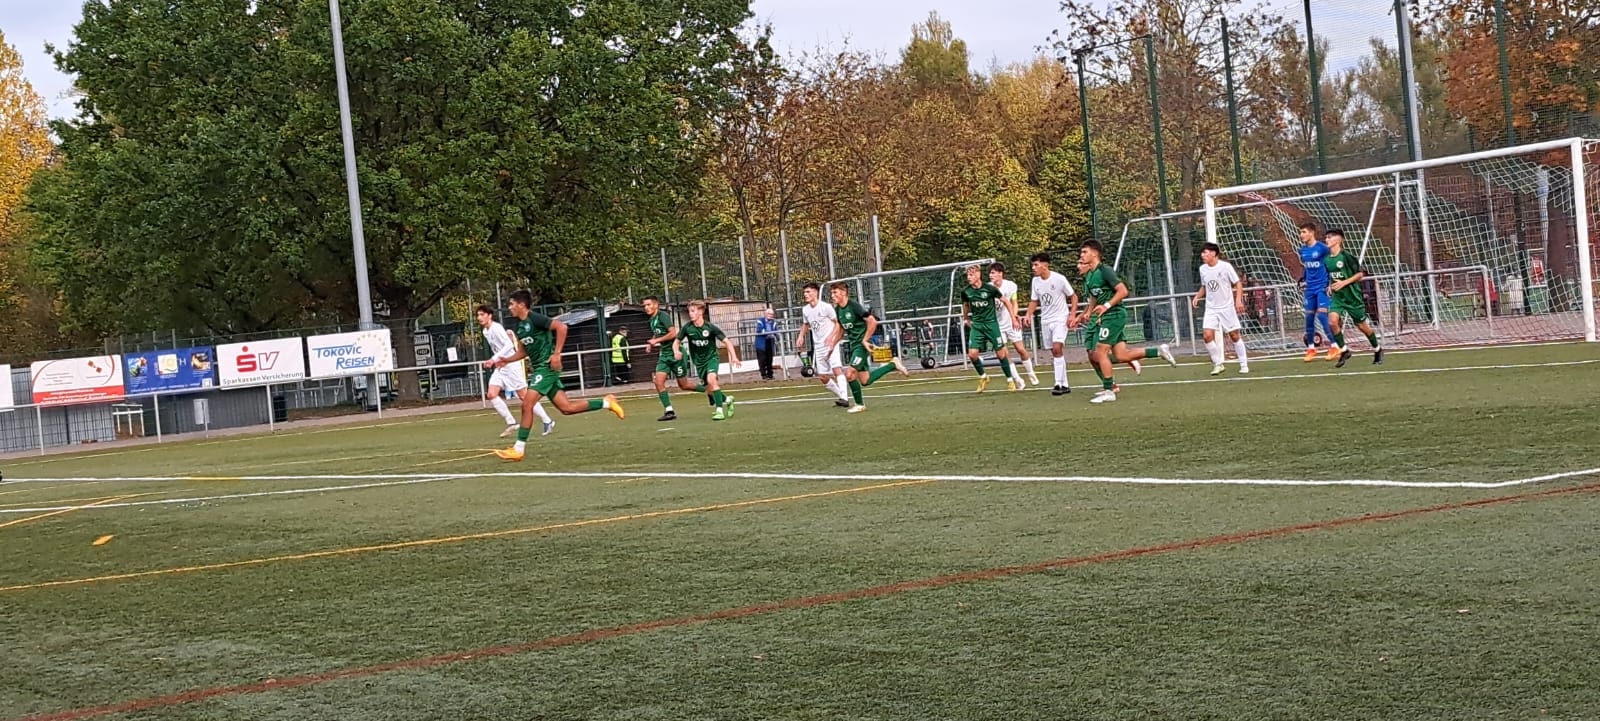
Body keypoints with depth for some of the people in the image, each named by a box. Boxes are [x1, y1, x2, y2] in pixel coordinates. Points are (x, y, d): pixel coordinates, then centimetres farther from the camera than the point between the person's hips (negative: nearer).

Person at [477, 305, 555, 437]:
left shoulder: (496, 328, -16)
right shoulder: (485, 331, 11)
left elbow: (509, 345, -26)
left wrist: (494, 358, -30)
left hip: (511, 365, -9)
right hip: (500, 367, 9)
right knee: (491, 394, -6)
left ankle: (547, 422, 5)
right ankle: (511, 423, 0)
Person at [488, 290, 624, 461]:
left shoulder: (534, 319, -13)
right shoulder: (519, 326, 14)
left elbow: (561, 327, -21)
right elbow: (523, 351, 24)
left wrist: (557, 354, -22)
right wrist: (506, 361, 9)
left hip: (547, 366, -9)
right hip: (538, 368, 9)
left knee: (527, 405, -13)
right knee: (566, 407, 6)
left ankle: (518, 449, -9)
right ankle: (606, 402, 18)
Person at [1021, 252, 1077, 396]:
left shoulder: (1059, 279, -13)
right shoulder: (1036, 281, 4)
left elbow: (1073, 296, -4)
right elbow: (1034, 301, 15)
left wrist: (1072, 314, -14)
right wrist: (1028, 315, 0)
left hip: (1060, 318, -6)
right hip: (1045, 320, 6)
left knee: (1057, 348, -20)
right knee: (1055, 352, 6)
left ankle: (1059, 383, -19)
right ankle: (1064, 385, 11)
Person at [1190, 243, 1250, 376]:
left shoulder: (1225, 266, -10)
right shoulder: (1203, 269, 5)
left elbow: (1238, 284, -6)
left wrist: (1238, 300, -19)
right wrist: (1197, 296, 2)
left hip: (1226, 307, -4)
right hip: (1211, 308, 4)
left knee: (1234, 335, 2)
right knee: (1208, 335, -12)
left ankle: (1244, 364, 14)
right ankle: (1218, 363, 1)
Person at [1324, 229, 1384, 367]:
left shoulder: (1347, 256, -15)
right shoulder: (1327, 260, 4)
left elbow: (1360, 274, -11)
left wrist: (1344, 283, -19)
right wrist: (1330, 287, 6)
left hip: (1353, 297, -5)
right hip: (1338, 297, 5)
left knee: (1362, 325, 6)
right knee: (1333, 320, -18)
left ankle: (1377, 350, 29)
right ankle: (1344, 350, -3)